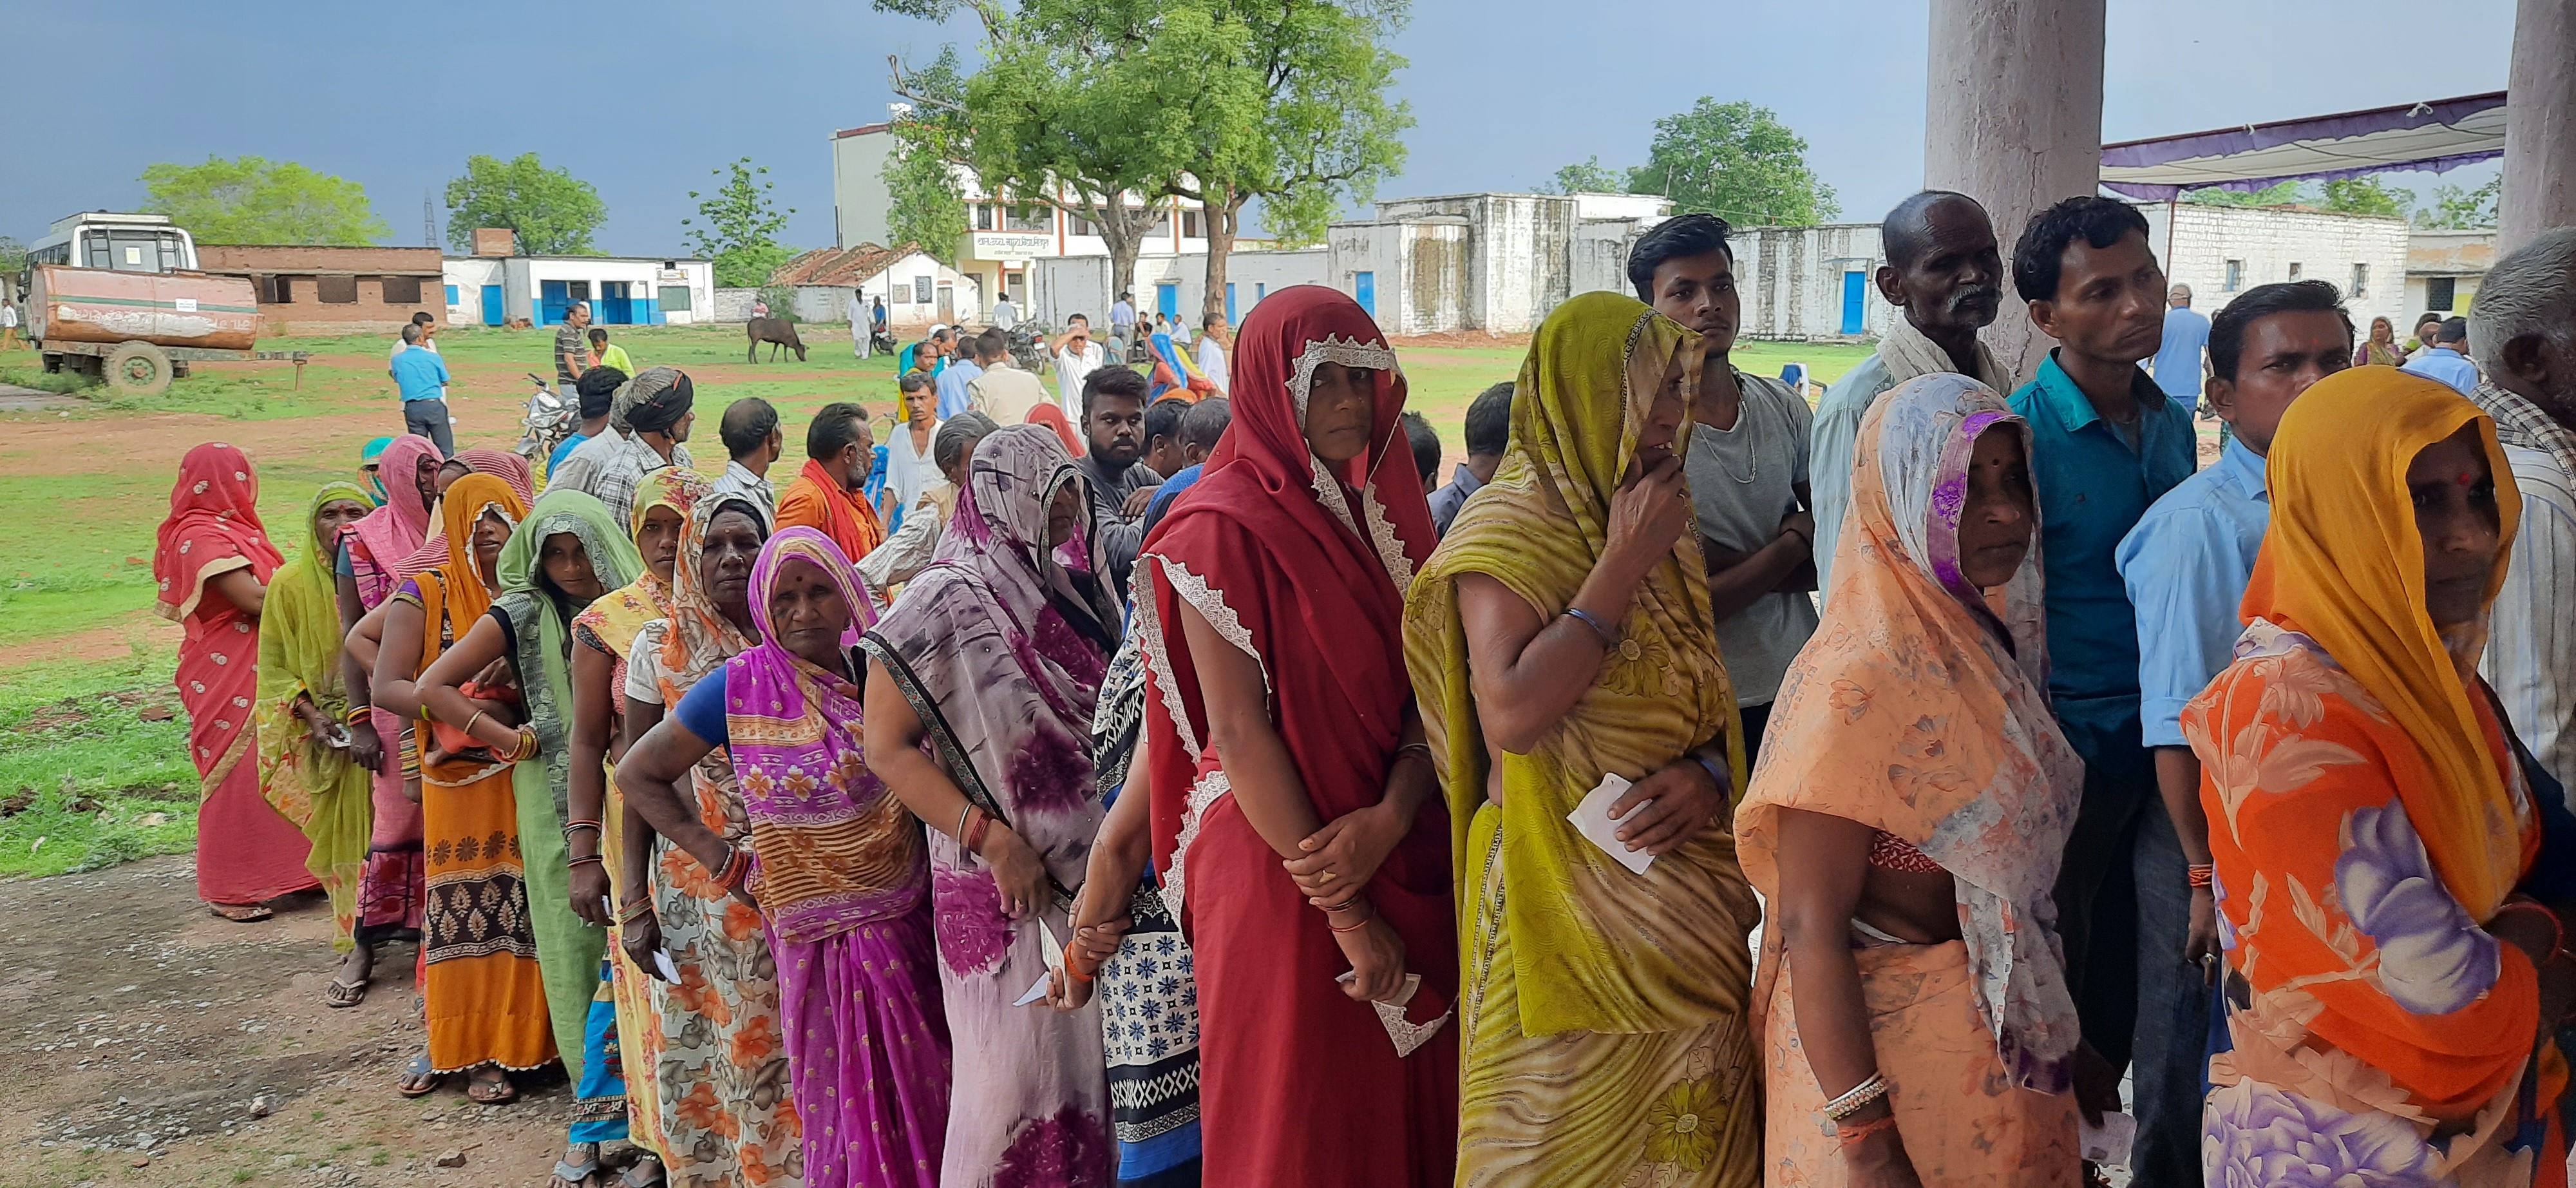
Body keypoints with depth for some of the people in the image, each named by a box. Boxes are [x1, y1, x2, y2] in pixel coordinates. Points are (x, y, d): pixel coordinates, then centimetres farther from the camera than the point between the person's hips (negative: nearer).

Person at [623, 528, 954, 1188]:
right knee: (842, 1102, 8)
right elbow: (641, 772, 5)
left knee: (923, 1090, 7)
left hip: (910, 928, 1)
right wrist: (719, 858, 0)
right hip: (814, 938, -1)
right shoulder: (738, 687, -5)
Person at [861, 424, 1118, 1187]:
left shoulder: (1077, 591, 10)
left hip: (1097, 866, 6)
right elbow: (887, 747, -10)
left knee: (1090, 1058, 11)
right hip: (1007, 881, -5)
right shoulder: (948, 600, -8)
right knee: (1019, 1066, 1)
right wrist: (993, 839, -17)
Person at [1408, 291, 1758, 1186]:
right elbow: (1511, 715, -24)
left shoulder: (1659, 522, 11)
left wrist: (1709, 769, -6)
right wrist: (1624, 565, -20)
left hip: (1684, 888, 7)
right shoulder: (1506, 530, -12)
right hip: (1569, 896, -7)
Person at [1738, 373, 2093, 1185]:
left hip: (2011, 1044, 8)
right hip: (1888, 1040, -8)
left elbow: (2021, 878, 11)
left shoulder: (1992, 649, 3)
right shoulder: (1855, 683, -21)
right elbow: (1811, 934, -23)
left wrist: (2068, 1046, 13)